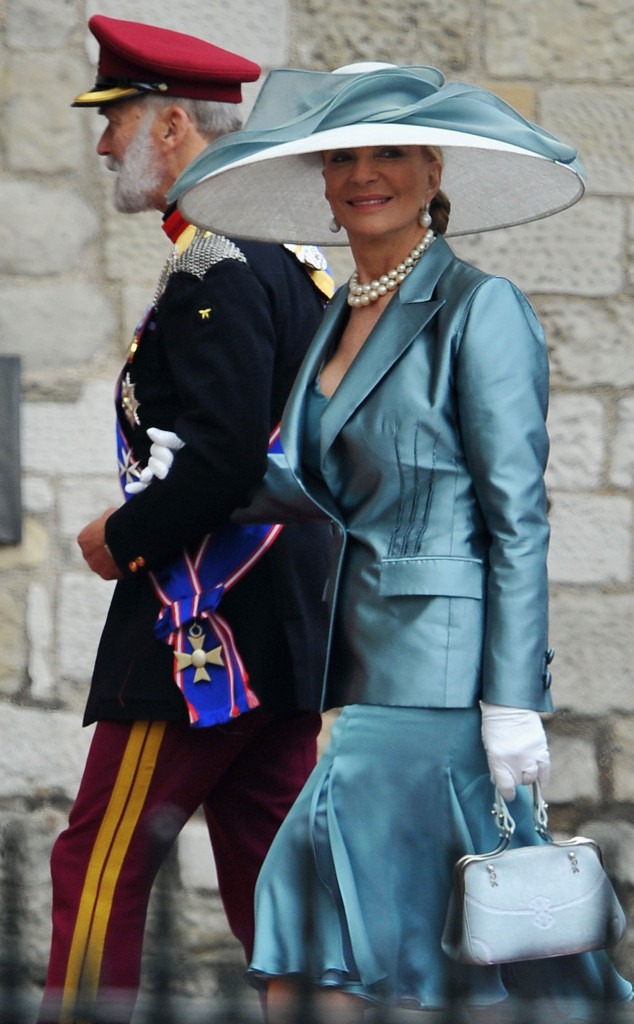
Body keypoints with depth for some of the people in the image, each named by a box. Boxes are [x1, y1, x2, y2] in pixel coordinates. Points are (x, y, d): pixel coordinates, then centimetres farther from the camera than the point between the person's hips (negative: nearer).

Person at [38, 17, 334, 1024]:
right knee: (271, 868, 10)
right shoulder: (291, 255, 15)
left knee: (103, 864, -4)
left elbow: (223, 459, -25)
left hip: (202, 637, -10)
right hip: (288, 629, 10)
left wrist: (121, 539, -11)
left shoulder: (215, 270, -15)